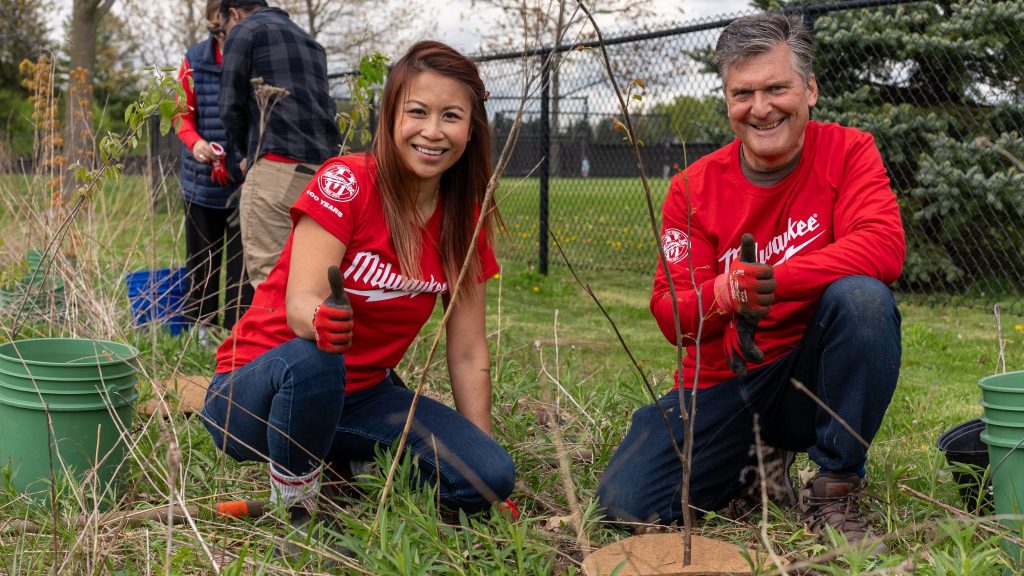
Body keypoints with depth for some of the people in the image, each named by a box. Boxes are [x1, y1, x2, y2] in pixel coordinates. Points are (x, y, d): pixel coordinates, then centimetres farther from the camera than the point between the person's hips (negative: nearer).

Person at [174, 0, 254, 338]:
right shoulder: (195, 60, 1)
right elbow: (183, 114, 4)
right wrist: (195, 143, -17)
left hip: (248, 180, -3)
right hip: (202, 180, 3)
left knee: (242, 257, -1)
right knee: (201, 256, 12)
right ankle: (200, 328, 22)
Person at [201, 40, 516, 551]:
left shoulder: (464, 221, -2)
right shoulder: (345, 182, -17)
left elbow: (468, 353, 1)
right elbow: (300, 303, -26)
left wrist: (486, 475, -1)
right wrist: (321, 322, -51)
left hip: (361, 396, 5)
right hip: (257, 391, -4)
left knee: (491, 476, -15)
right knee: (313, 359, -40)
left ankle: (343, 469, 9)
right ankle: (293, 510, -12)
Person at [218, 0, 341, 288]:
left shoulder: (244, 31, 7)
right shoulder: (310, 42, 28)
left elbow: (231, 107, 1)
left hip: (278, 166, -7)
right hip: (325, 167, 7)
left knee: (268, 274, -6)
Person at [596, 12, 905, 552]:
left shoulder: (848, 152, -6)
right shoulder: (693, 187, -4)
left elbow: (883, 248, -23)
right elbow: (669, 312, -7)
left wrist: (772, 282, -32)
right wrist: (722, 296, -30)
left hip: (812, 380, -2)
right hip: (722, 384, 2)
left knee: (863, 297, -32)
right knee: (628, 503, -15)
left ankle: (835, 488, -14)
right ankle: (756, 459, 16)